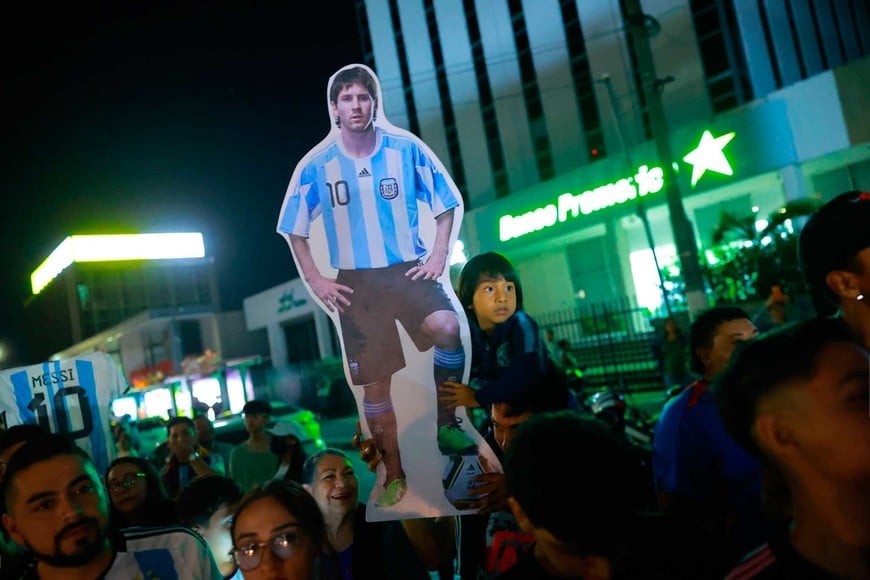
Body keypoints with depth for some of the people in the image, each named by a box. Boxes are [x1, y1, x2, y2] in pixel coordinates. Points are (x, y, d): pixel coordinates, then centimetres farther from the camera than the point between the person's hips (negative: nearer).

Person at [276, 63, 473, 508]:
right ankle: (394, 476, 20)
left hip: (409, 269, 0)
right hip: (355, 283, 1)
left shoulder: (406, 149, -3)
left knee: (447, 327, -30)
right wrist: (316, 281, -1)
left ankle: (447, 425, -8)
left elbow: (447, 203, 6)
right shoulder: (316, 165, -2)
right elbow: (293, 229, 7)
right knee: (376, 383, 3)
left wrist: (439, 254, -6)